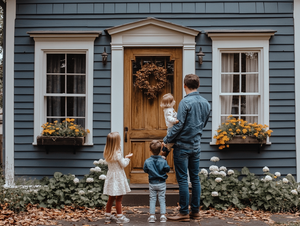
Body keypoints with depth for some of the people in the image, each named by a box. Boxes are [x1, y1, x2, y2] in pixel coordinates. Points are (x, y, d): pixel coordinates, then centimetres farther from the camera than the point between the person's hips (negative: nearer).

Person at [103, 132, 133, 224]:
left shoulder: (107, 153, 2)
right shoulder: (117, 154, -20)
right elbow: (123, 164, -11)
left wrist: (125, 158, 14)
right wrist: (127, 158, 4)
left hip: (111, 176, 7)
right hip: (118, 177, -7)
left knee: (111, 198, 16)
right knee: (118, 199, 1)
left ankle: (108, 216, 24)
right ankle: (120, 217, 9)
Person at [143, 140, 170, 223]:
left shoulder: (147, 161, -11)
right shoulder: (163, 161, -14)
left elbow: (145, 170, 1)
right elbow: (167, 169, -5)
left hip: (152, 184, 1)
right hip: (161, 183, -1)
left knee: (152, 199, 9)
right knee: (162, 199, 9)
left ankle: (152, 216, 7)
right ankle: (163, 215, 7)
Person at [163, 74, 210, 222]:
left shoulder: (185, 102, -15)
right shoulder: (206, 103, 8)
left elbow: (179, 125, -18)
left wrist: (166, 140, -9)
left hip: (182, 145, -7)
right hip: (196, 146, 7)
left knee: (182, 179, -2)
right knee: (195, 178, 12)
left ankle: (184, 213, 2)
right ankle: (195, 211, 18)